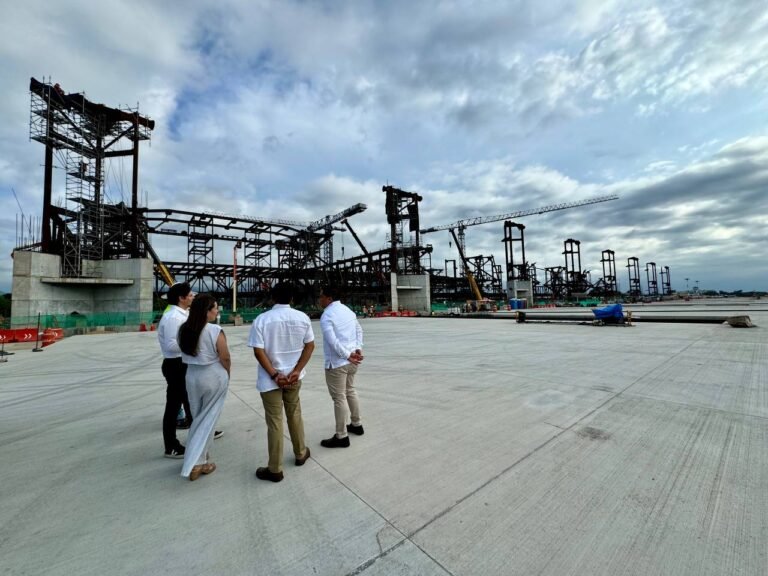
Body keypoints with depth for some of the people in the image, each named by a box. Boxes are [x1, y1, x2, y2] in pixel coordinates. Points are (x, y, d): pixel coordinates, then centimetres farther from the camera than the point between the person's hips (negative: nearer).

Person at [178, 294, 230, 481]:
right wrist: (226, 374, 3)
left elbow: (185, 354, 6)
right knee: (208, 420, 8)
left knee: (198, 418, 21)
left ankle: (197, 459, 36)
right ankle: (198, 463, 14)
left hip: (192, 375, 6)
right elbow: (225, 358, -14)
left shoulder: (184, 330, -2)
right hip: (213, 377, -6)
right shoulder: (215, 331, -20)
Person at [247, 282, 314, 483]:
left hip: (270, 379, -2)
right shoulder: (302, 317, -5)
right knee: (294, 415, 21)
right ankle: (301, 454, 37)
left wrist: (274, 375, -13)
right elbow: (310, 345, -6)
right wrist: (296, 371, -7)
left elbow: (258, 351, -16)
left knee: (274, 422, 8)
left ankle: (275, 469, 21)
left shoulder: (262, 319, -12)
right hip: (293, 376, 3)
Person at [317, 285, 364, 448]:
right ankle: (356, 425, 37)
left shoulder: (326, 316, -15)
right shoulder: (348, 310, 10)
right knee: (350, 392, 22)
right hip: (351, 361, 8)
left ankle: (341, 437, 15)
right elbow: (359, 331, 11)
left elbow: (332, 341, -24)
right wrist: (358, 349, 2)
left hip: (336, 363, -8)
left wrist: (348, 355, -17)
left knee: (339, 398, 3)